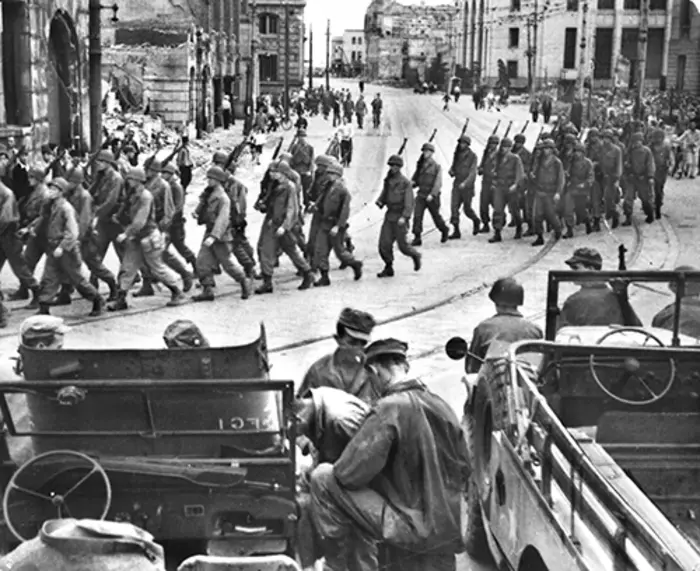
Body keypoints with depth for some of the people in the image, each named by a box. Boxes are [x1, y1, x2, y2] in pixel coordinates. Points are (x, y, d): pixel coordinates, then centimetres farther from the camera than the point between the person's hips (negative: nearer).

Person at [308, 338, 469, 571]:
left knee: (323, 477, -3)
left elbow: (350, 473, -20)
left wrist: (334, 470, 2)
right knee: (362, 501, 30)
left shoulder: (389, 409, -18)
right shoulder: (440, 404, 3)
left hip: (415, 529, -7)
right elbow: (464, 468, 11)